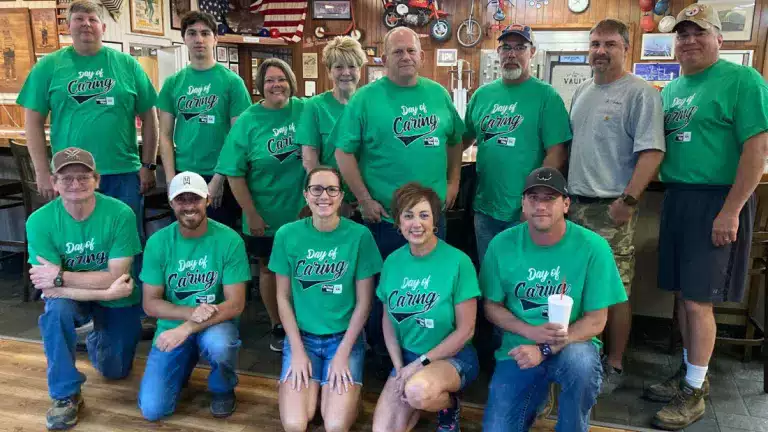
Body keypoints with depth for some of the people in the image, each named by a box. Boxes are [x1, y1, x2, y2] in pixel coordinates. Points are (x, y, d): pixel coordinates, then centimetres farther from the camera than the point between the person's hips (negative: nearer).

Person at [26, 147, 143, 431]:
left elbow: (115, 278, -25)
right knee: (56, 309, -34)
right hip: (73, 298, 0)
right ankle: (66, 395, -15)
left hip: (118, 301, 0)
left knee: (114, 371, 8)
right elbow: (48, 288, -25)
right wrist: (106, 291, -34)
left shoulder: (120, 214, -27)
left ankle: (97, 340, 45)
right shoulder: (40, 222, -22)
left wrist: (61, 277, -34)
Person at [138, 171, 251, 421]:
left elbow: (236, 304, -17)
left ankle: (223, 389, -1)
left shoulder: (229, 240, -15)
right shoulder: (158, 242, -8)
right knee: (152, 409, -11)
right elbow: (150, 303, -6)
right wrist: (191, 313, -24)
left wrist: (188, 328, -28)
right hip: (173, 325, 2)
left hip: (215, 323, -2)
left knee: (218, 343, -38)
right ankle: (184, 365, 23)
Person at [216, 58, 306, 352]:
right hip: (266, 216, -1)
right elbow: (235, 174, -8)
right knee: (270, 269, 13)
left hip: (303, 212, 1)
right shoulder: (248, 121, -8)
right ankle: (277, 327, 30)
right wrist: (251, 214, -10)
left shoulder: (304, 110, -3)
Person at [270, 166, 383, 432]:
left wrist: (343, 353, -9)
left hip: (345, 337, -1)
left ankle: (331, 388, 15)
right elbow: (283, 297, 1)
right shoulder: (287, 235, -5)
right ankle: (313, 387, 16)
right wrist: (297, 350, -6)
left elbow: (364, 301, -6)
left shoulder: (360, 236, -10)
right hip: (301, 336, 1)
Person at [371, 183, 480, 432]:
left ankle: (449, 405, -1)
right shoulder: (393, 262, -2)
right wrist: (399, 367, -5)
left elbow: (465, 330, -13)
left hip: (453, 356, -4)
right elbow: (388, 318, 7)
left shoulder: (458, 262, -16)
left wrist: (421, 363, -15)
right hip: (406, 356, 4)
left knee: (418, 391, -36)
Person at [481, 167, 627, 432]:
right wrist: (531, 332, -15)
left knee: (581, 361, -36)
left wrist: (546, 349, -21)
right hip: (519, 349, 2)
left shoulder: (592, 247, -13)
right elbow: (491, 306, 2)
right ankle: (537, 392, 24)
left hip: (572, 344, -1)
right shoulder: (502, 245, -7)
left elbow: (595, 321, -10)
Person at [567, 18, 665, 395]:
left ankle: (614, 365, 15)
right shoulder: (581, 93, 15)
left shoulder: (640, 93, -7)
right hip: (576, 205, 7)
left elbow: (652, 151, -14)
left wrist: (629, 200, -20)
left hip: (612, 209, -6)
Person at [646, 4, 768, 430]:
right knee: (683, 293, 13)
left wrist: (730, 211, -19)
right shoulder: (671, 89, 14)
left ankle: (694, 392, 11)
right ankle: (689, 371, 28)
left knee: (698, 298, -3)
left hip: (716, 201, -7)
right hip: (676, 198, 7)